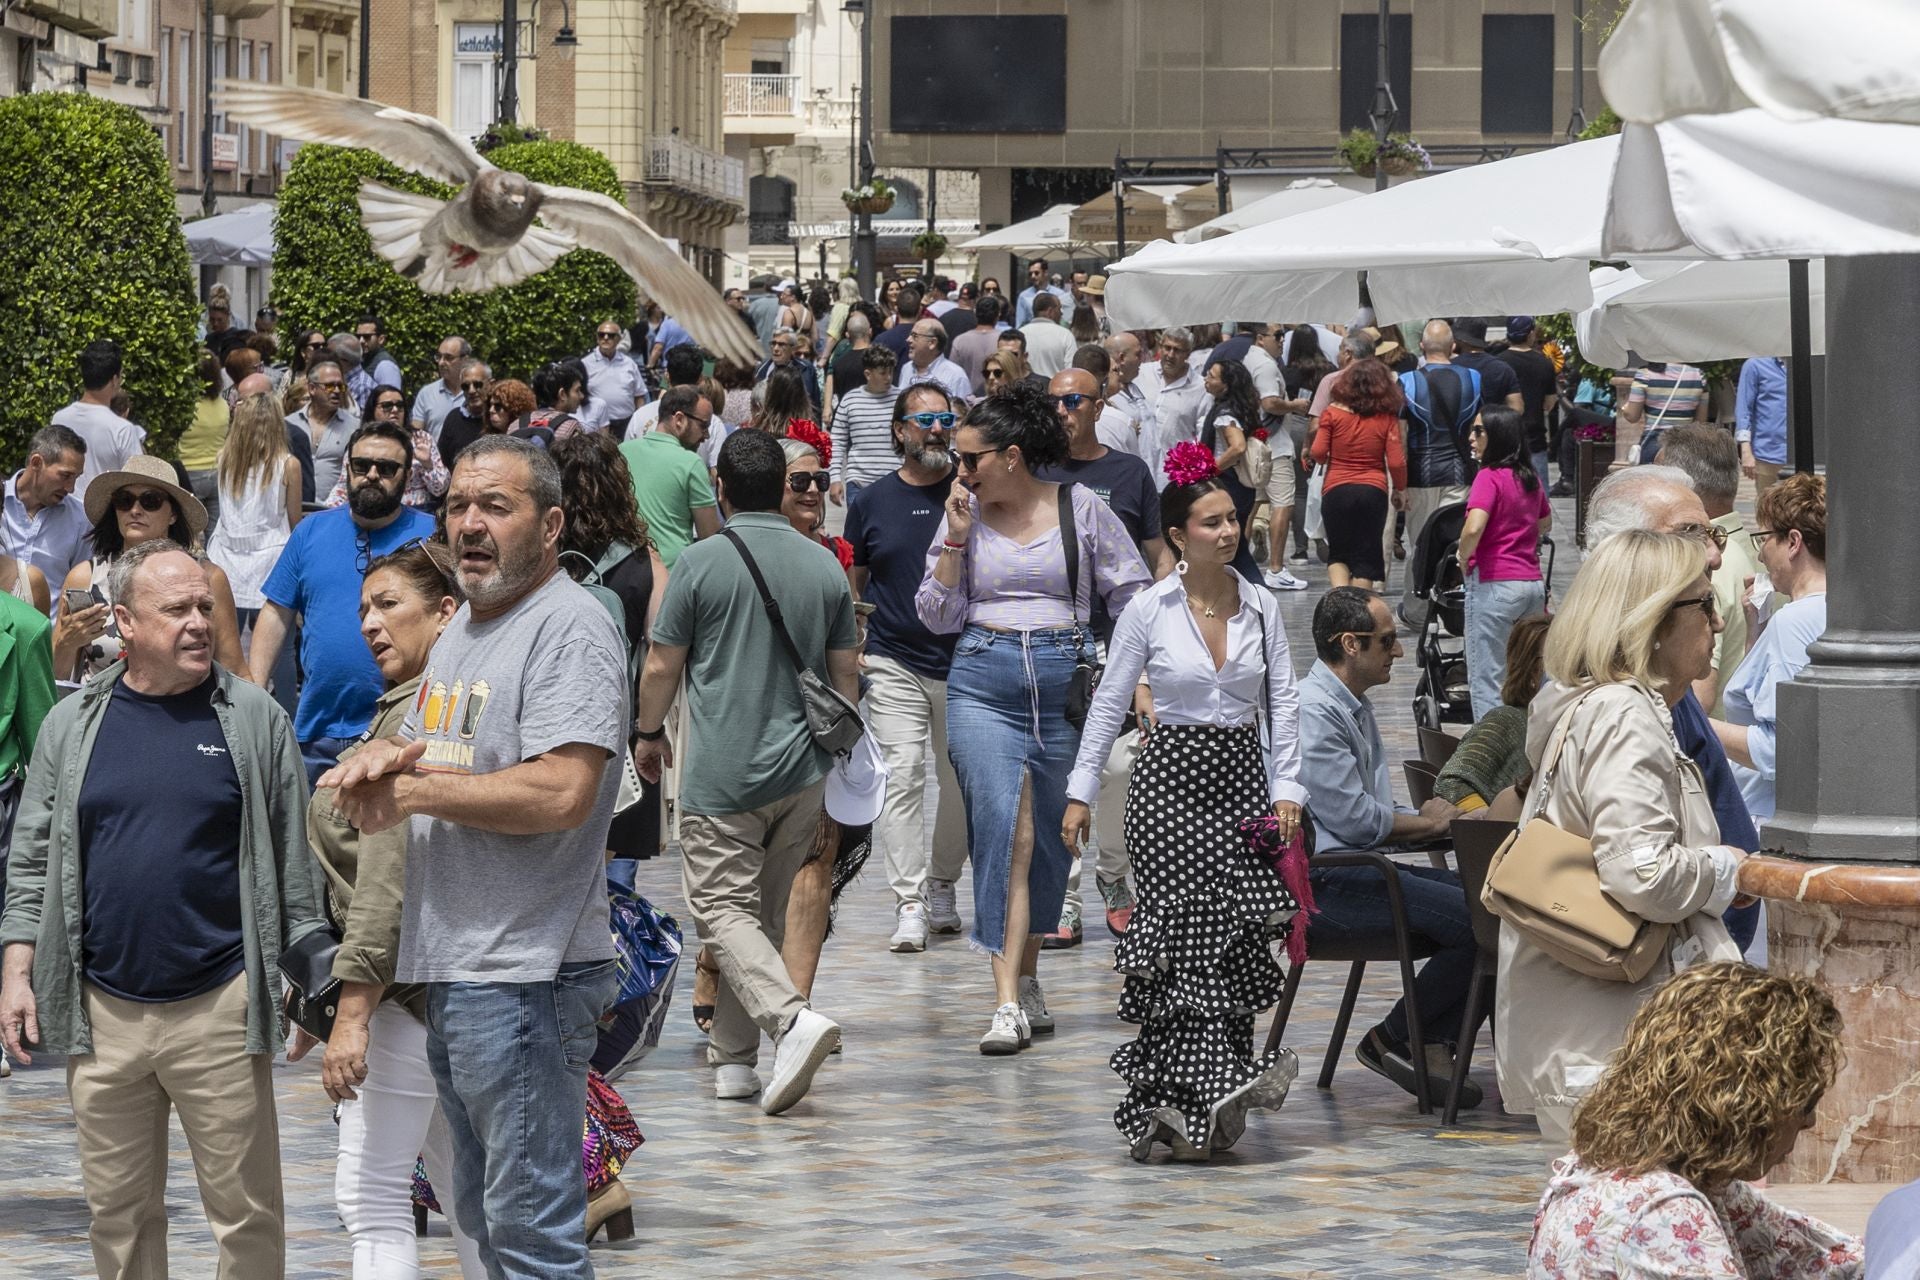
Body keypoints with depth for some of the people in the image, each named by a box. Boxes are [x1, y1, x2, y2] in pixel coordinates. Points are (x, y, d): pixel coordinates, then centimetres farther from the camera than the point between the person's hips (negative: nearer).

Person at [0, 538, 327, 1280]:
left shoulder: (255, 720, 3)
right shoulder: (72, 725, 8)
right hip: (102, 1012, 2)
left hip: (219, 1009, -2)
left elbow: (294, 864, 5)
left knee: (244, 1212, -1)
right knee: (118, 1215, 8)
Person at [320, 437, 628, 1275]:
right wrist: (382, 761, -3)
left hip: (524, 980, -10)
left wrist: (414, 790, -14)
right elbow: (413, 749, 23)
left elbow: (562, 792, -25)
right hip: (449, 969, 10)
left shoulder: (568, 627, -14)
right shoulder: (463, 626, 18)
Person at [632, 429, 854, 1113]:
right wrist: (835, 785, 21)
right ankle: (733, 1056, 17)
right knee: (764, 913, 14)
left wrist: (650, 734, 17)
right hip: (802, 773, 5)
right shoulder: (826, 567, 6)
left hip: (722, 774, -5)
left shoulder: (701, 563, -8)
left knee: (724, 908, -5)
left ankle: (792, 1018, -27)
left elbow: (661, 668, -3)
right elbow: (846, 680, 11)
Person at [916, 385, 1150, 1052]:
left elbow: (1133, 596, 7)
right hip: (984, 683, 0)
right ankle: (1010, 1003, -16)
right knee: (1006, 833, -13)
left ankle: (1026, 981, 25)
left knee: (1051, 835, 7)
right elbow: (938, 616, 6)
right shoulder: (963, 516, 7)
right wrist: (955, 540, -4)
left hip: (1067, 680, 0)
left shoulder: (1081, 508, 3)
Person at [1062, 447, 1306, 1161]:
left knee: (1237, 933, -2)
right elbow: (1109, 702, 3)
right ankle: (1215, 1085, -16)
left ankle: (1171, 1102, 2)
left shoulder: (1262, 607, 6)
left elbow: (1282, 703, 7)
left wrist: (1287, 789, -2)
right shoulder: (1150, 610, -1)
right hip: (1170, 778, -3)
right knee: (1193, 927, -13)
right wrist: (1081, 792, 1)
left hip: (1242, 777, 3)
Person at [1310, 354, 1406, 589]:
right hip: (1373, 491, 0)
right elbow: (1396, 462, -5)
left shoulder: (1332, 413, -3)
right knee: (1366, 558, 9)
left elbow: (1318, 453, -6)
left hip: (1336, 490, 0)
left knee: (1338, 554, 14)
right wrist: (1400, 491, 12)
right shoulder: (1387, 419, -2)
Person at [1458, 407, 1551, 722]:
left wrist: (1464, 560, -8)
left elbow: (1473, 528, -24)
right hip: (1533, 582, 7)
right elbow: (1545, 522, 28)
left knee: (1487, 680, -2)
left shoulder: (1489, 477, -11)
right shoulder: (1531, 478, 10)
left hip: (1494, 582, -7)